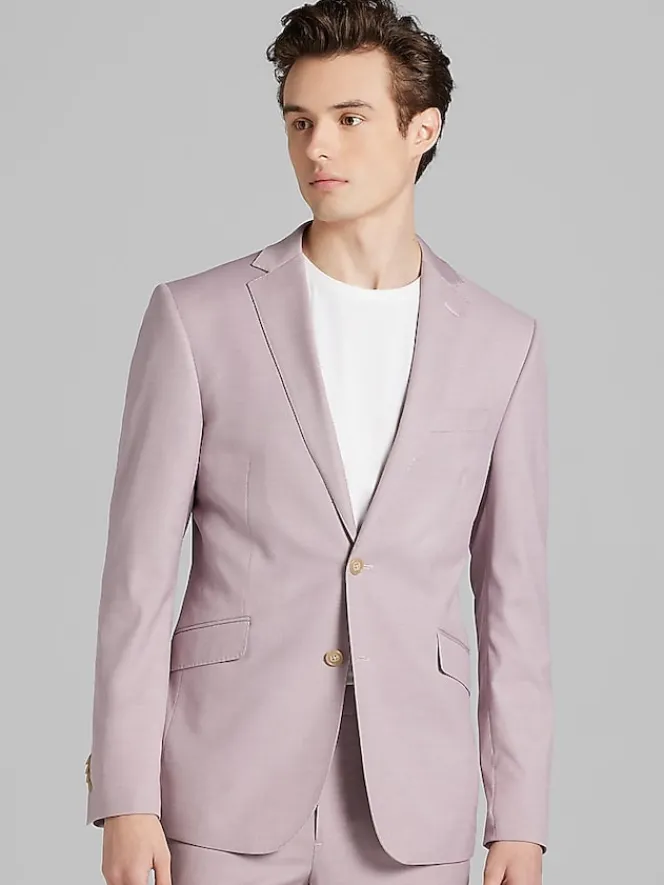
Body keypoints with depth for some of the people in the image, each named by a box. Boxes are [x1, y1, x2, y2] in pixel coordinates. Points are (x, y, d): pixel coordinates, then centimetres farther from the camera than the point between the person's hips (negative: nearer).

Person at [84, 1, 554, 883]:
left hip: (409, 810, 2)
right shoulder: (196, 318, -2)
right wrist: (125, 803, -8)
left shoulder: (502, 342, 5)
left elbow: (513, 596, 7)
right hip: (225, 791, -2)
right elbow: (138, 579, -2)